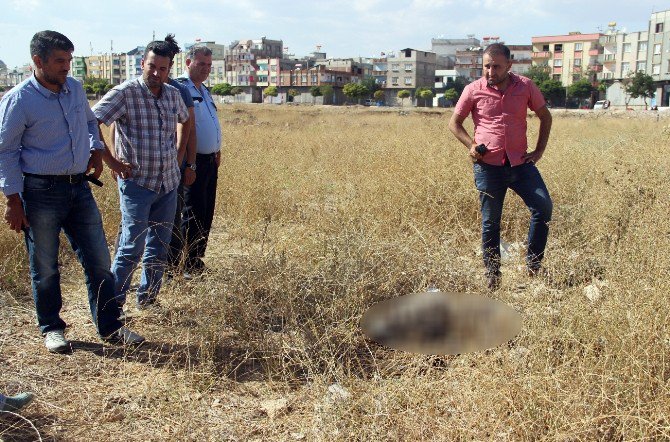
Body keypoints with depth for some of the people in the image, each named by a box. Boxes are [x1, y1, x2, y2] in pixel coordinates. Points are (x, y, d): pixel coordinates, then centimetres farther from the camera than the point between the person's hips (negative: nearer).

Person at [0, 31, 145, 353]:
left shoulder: (74, 88, 7)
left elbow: (89, 121, 26)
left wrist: (96, 150, 8)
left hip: (79, 187, 5)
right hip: (41, 192, -5)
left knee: (98, 261, 6)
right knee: (45, 268, 7)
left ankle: (110, 327, 17)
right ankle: (51, 329, 25)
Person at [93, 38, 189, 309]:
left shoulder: (173, 95, 7)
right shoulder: (125, 93, -11)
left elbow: (185, 121, 28)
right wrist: (111, 161, -14)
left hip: (168, 183, 6)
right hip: (137, 183, -6)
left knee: (159, 247, 11)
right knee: (132, 246, -9)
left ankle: (148, 300, 24)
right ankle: (113, 303, 5)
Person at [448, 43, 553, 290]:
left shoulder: (525, 87, 3)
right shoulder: (473, 90, -1)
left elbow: (545, 117, 15)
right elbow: (454, 123, 10)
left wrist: (539, 151, 7)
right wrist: (471, 145, -6)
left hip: (520, 162, 2)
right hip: (488, 166, -1)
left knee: (543, 207, -10)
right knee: (490, 222, 6)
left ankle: (533, 264, 8)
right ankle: (492, 275, 19)